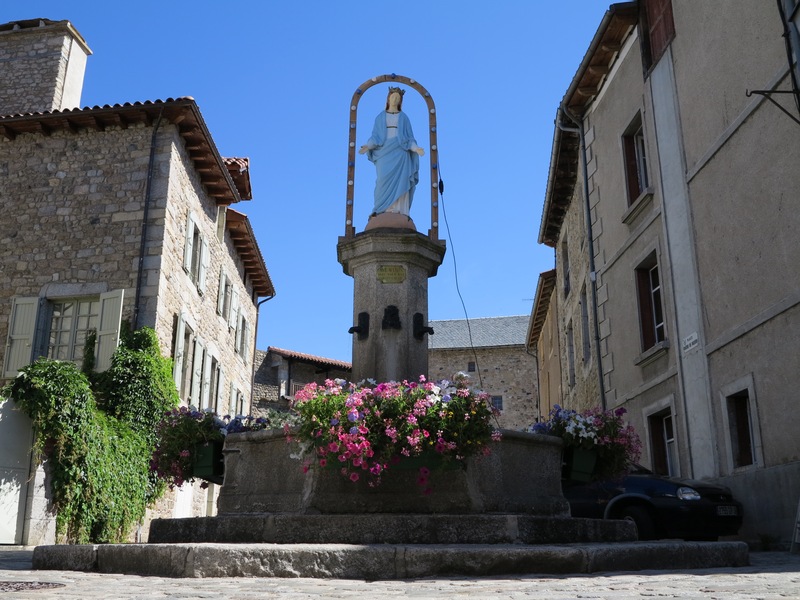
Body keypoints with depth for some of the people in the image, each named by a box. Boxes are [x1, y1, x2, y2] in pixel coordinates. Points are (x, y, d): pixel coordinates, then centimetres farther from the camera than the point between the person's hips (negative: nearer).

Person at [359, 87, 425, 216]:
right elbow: (375, 137, 9)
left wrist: (416, 148, -10)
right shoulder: (380, 117, 15)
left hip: (400, 153, 0)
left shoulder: (404, 118, 15)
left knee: (400, 181, -13)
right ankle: (385, 211, -14)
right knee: (384, 180, -15)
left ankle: (399, 212, -15)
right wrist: (368, 146, -12)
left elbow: (409, 138, 10)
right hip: (385, 152, 0)